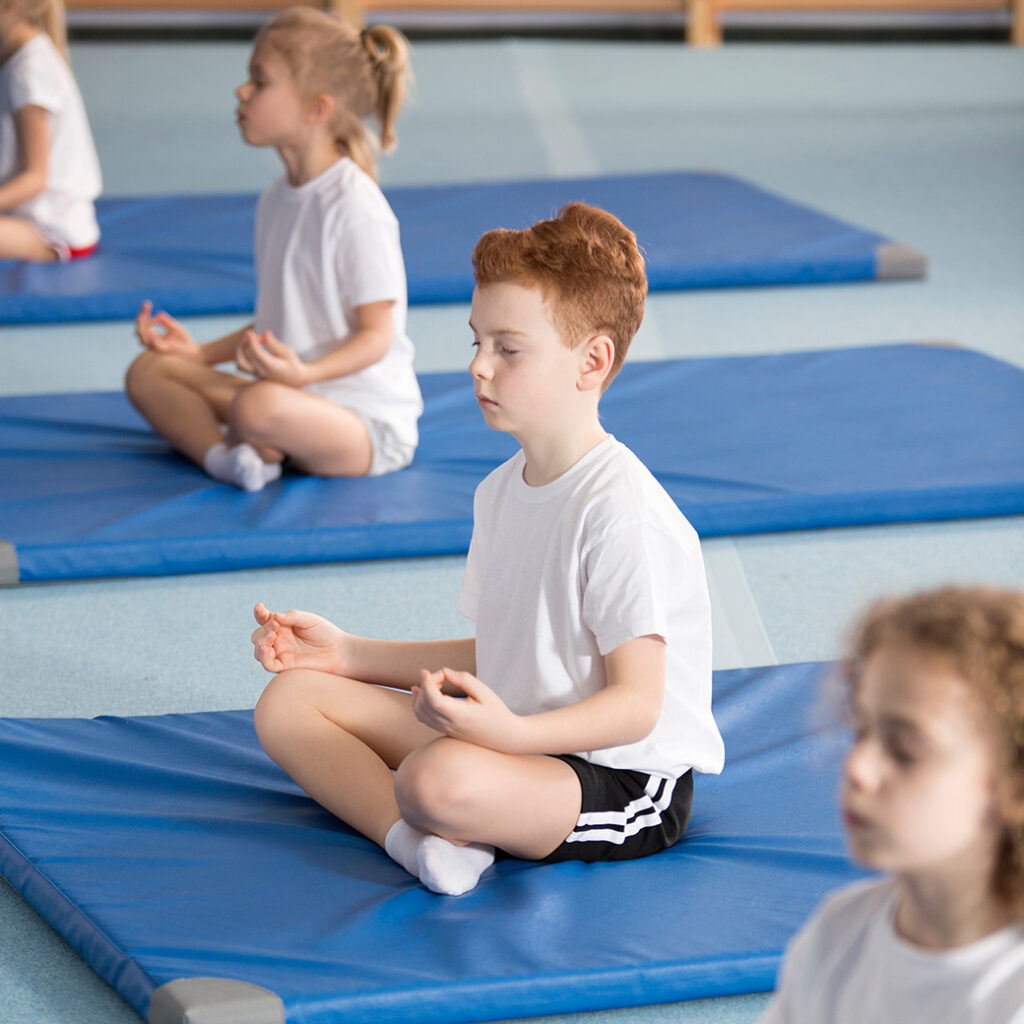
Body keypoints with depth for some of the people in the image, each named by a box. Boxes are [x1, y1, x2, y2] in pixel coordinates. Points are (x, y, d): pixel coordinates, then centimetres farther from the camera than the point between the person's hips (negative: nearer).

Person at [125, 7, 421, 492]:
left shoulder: (355, 207, -18)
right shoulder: (276, 200, 12)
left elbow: (376, 335, -18)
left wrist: (303, 373, -33)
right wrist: (201, 352, 16)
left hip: (368, 422, -9)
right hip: (299, 397, 9)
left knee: (259, 406, -39)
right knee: (148, 370, 4)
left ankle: (250, 447, -4)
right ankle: (221, 453, -21)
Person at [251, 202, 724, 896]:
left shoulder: (621, 514, -21)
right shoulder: (501, 492, 10)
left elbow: (637, 703, -23)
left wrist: (510, 733, -39)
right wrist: (350, 654, 16)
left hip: (624, 784, -10)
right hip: (524, 741, 10)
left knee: (443, 779, -40)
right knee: (291, 699, 3)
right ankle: (415, 838, -20)